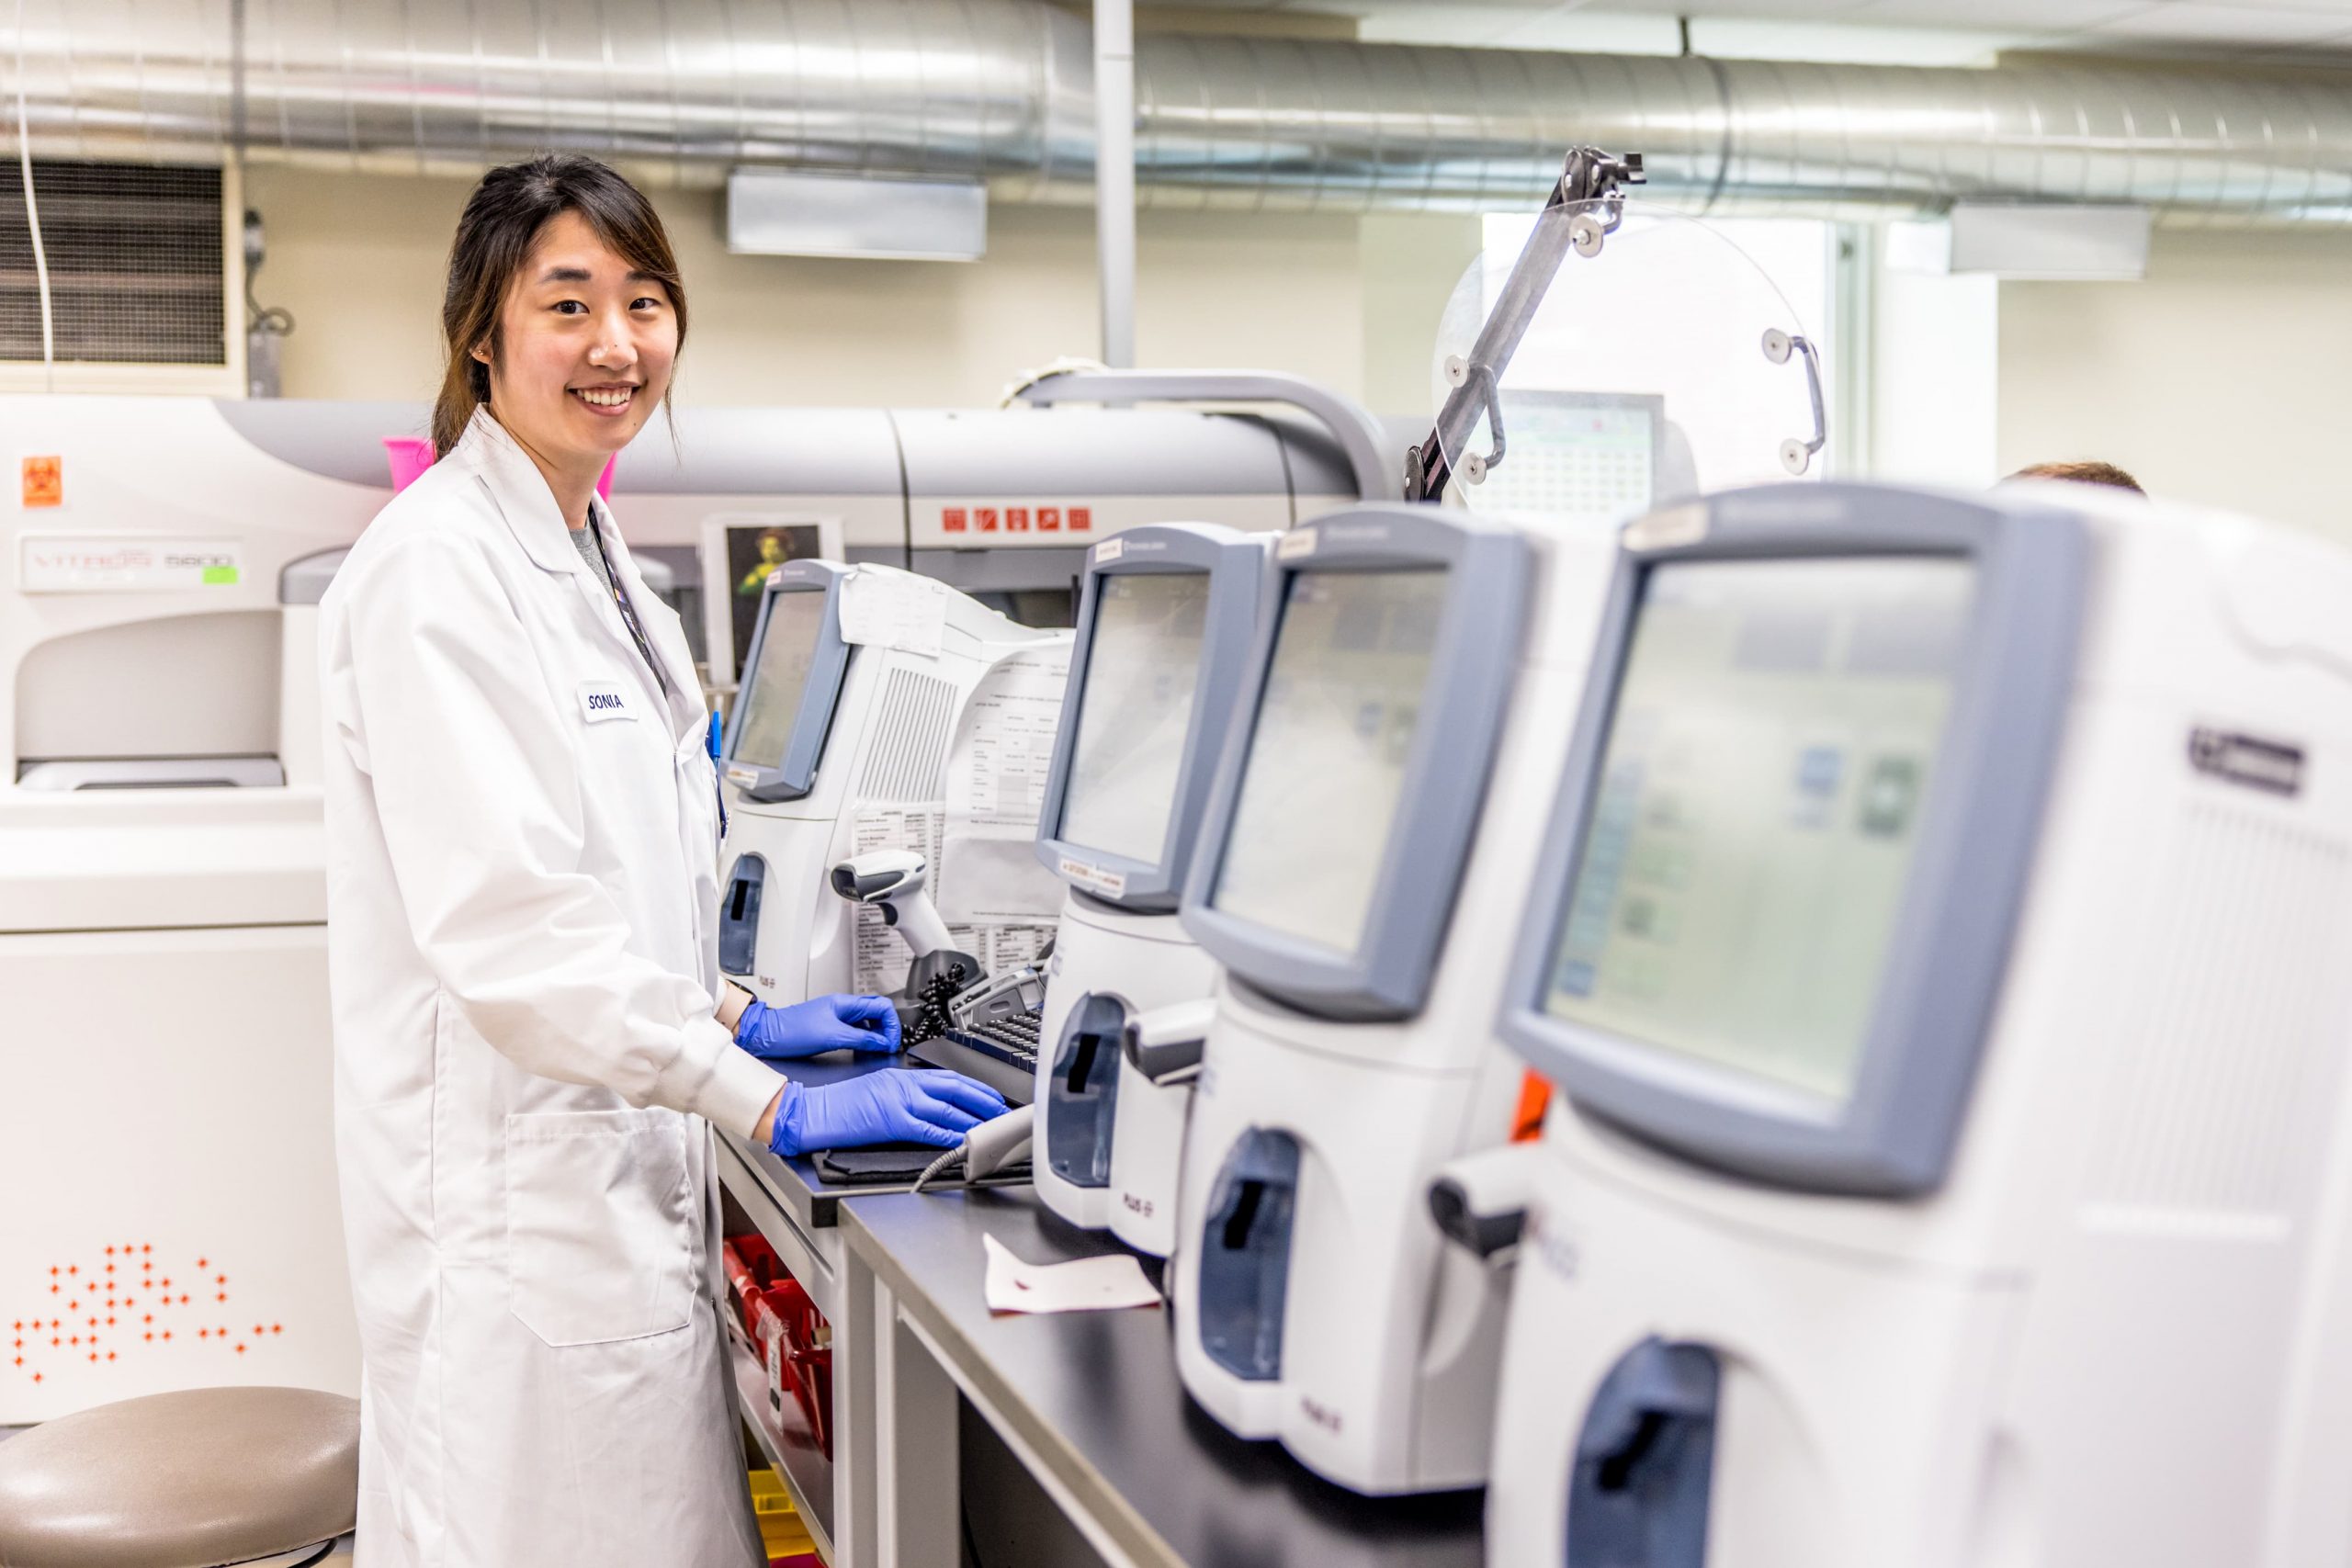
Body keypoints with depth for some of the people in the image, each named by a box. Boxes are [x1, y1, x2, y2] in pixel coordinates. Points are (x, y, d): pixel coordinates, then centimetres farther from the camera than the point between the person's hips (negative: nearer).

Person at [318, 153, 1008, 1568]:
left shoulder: (595, 559, 14)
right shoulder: (437, 565, -15)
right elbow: (502, 914, -23)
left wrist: (740, 1018, 12)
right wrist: (773, 1106, -22)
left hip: (621, 1168, 9)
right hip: (519, 1184, -9)